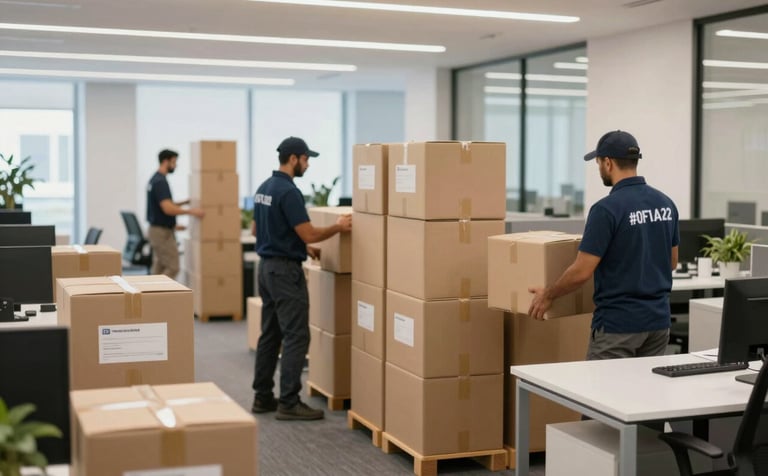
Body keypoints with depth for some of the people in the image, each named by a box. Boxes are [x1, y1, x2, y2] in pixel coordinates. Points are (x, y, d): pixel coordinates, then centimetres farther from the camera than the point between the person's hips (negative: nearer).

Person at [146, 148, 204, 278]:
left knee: (159, 270, 11)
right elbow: (168, 209, -28)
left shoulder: (155, 179, 13)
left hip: (158, 230, 11)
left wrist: (184, 202, 24)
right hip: (162, 232, -11)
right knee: (172, 268, -8)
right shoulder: (160, 181, -20)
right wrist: (191, 211, -25)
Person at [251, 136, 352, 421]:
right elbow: (309, 235, -20)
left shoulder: (263, 188, 11)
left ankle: (262, 397, 17)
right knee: (296, 336, -6)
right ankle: (289, 403, -5)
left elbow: (256, 229, 21)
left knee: (270, 334, 13)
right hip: (285, 270, -10)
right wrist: (338, 227, -5)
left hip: (266, 266, 10)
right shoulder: (288, 191, -19)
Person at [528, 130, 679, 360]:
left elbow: (582, 272, -18)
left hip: (618, 323, -8)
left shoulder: (607, 208, -18)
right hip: (658, 319, 8)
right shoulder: (665, 204, 5)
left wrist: (548, 295, -2)